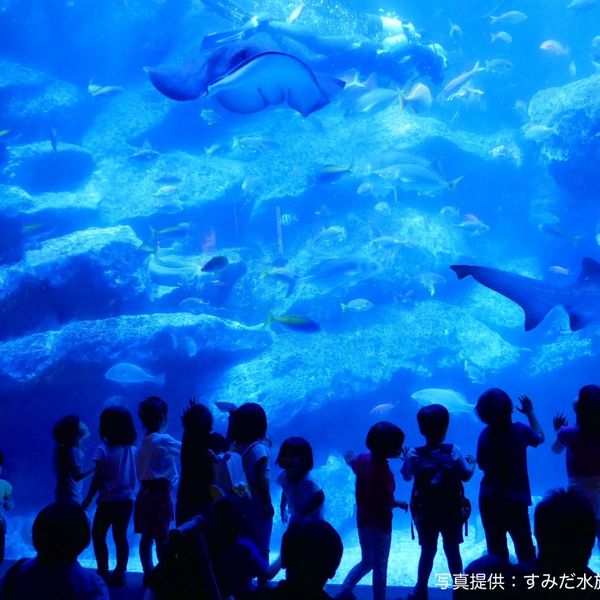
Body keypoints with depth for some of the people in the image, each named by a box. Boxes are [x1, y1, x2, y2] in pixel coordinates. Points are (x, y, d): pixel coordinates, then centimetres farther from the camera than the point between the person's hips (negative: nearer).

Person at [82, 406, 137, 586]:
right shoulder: (131, 449, 0)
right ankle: (119, 573, 15)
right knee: (120, 536, 12)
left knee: (98, 535, 10)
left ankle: (103, 572, 8)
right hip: (127, 499, 5)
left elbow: (98, 478, -13)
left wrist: (88, 499, -4)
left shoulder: (103, 450, -13)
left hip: (108, 500, -4)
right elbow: (134, 476, 3)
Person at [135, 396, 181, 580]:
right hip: (159, 493, -8)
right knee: (162, 538, -3)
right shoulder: (162, 440, -14)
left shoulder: (143, 442, 11)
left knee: (147, 536, 11)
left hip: (146, 493, 8)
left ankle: (148, 573, 17)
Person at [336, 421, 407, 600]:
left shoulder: (364, 458, -5)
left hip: (363, 519, 8)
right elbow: (385, 503, -32)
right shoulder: (383, 471, -29)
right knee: (380, 566, 9)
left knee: (367, 562, 24)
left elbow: (352, 464, 19)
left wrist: (349, 458, 41)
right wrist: (400, 504, -14)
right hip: (379, 523, -8)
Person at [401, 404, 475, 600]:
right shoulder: (453, 451, -16)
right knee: (452, 550, 13)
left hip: (425, 512, 1)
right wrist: (472, 463, 12)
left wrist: (406, 459, 18)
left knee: (427, 551, 14)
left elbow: (406, 477, 0)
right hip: (452, 511, 0)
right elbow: (466, 475, -8)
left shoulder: (414, 454, -14)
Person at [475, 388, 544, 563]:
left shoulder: (485, 435, -5)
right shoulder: (520, 430, -9)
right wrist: (530, 413, 21)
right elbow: (540, 437, 12)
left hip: (489, 500, 2)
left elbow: (482, 465, 3)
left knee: (496, 550, 8)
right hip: (515, 499, -2)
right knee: (524, 548, 6)